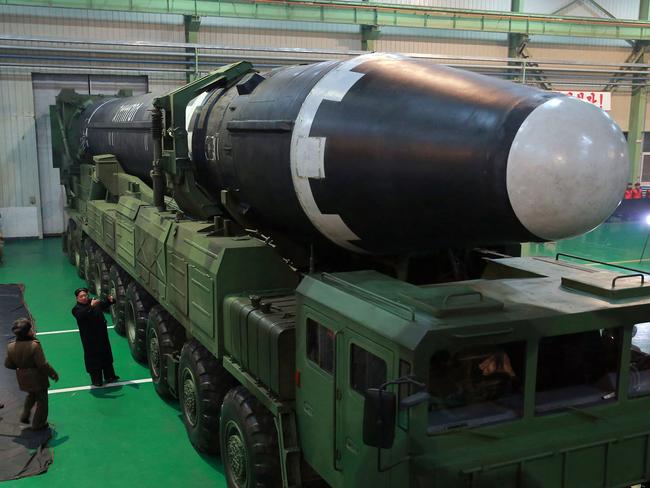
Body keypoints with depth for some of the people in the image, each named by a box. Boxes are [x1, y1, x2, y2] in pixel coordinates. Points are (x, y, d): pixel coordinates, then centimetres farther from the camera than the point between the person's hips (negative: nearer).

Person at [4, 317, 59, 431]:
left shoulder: (11, 347, -10)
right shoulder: (34, 346, -28)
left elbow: (8, 364, 1)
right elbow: (43, 364, -25)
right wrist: (53, 374, -10)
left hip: (22, 379, 6)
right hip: (37, 378, -6)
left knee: (31, 395, 34)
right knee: (41, 400, 14)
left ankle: (25, 415, 35)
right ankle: (38, 424, 24)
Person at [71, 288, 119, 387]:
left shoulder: (94, 302, 5)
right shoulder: (77, 309, -12)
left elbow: (104, 305, 16)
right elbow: (81, 315, -33)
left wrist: (109, 300, -7)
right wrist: (91, 306, -46)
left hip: (102, 335, 6)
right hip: (90, 339, -6)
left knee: (107, 356, 17)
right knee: (93, 358, 0)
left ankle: (109, 376, 31)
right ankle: (97, 380, 10)